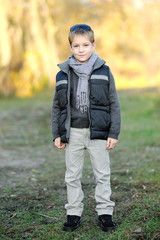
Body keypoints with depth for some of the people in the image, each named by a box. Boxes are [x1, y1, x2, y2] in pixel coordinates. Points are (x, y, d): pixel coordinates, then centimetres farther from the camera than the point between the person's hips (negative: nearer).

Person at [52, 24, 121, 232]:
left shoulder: (103, 72, -1)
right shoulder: (63, 74, 3)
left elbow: (114, 104, 2)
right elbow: (57, 106, 8)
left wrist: (114, 133, -3)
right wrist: (57, 134, 3)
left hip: (98, 131, -1)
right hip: (73, 131, 2)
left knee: (102, 174, 6)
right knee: (72, 176, 8)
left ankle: (105, 213, 17)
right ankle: (74, 213, 20)